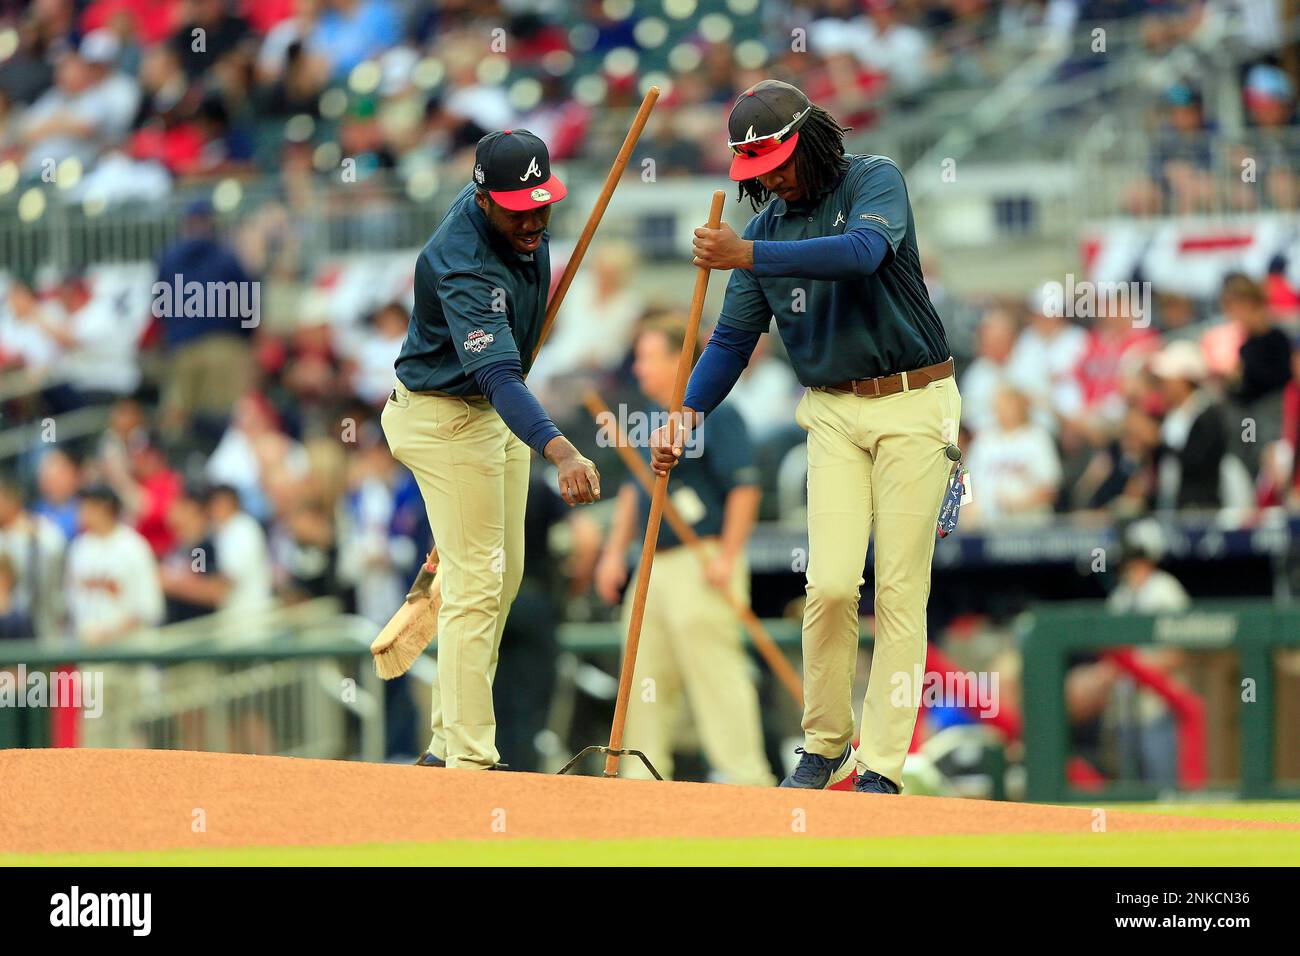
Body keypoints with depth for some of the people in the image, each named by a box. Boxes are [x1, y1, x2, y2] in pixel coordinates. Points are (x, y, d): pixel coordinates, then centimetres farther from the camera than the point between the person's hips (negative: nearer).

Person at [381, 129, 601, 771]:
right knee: (476, 585, -13)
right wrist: (560, 451, -60)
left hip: (495, 409, 10)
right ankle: (469, 761, -14)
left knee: (503, 579, 14)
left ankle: (448, 743, 21)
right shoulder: (465, 265, -36)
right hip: (446, 418, -10)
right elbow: (498, 375, -47)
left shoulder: (523, 222, -9)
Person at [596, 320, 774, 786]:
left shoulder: (716, 416, -10)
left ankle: (747, 777, -9)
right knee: (644, 681, 8)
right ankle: (644, 780, 13)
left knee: (714, 673, -11)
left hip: (702, 564, -9)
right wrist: (615, 552, 18)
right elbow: (634, 490, 26)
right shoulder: (652, 420, 17)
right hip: (654, 567, 9)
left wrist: (727, 558, -20)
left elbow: (744, 486, -16)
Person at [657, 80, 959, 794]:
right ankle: (824, 742, 8)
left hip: (914, 405, -4)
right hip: (833, 413, 4)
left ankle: (881, 765, -2)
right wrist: (687, 415, -10)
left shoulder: (875, 182, -8)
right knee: (830, 584, -9)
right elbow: (734, 336, 6)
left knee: (900, 590, -4)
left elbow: (861, 253, -29)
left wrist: (747, 255, -36)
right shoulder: (768, 225, 7)